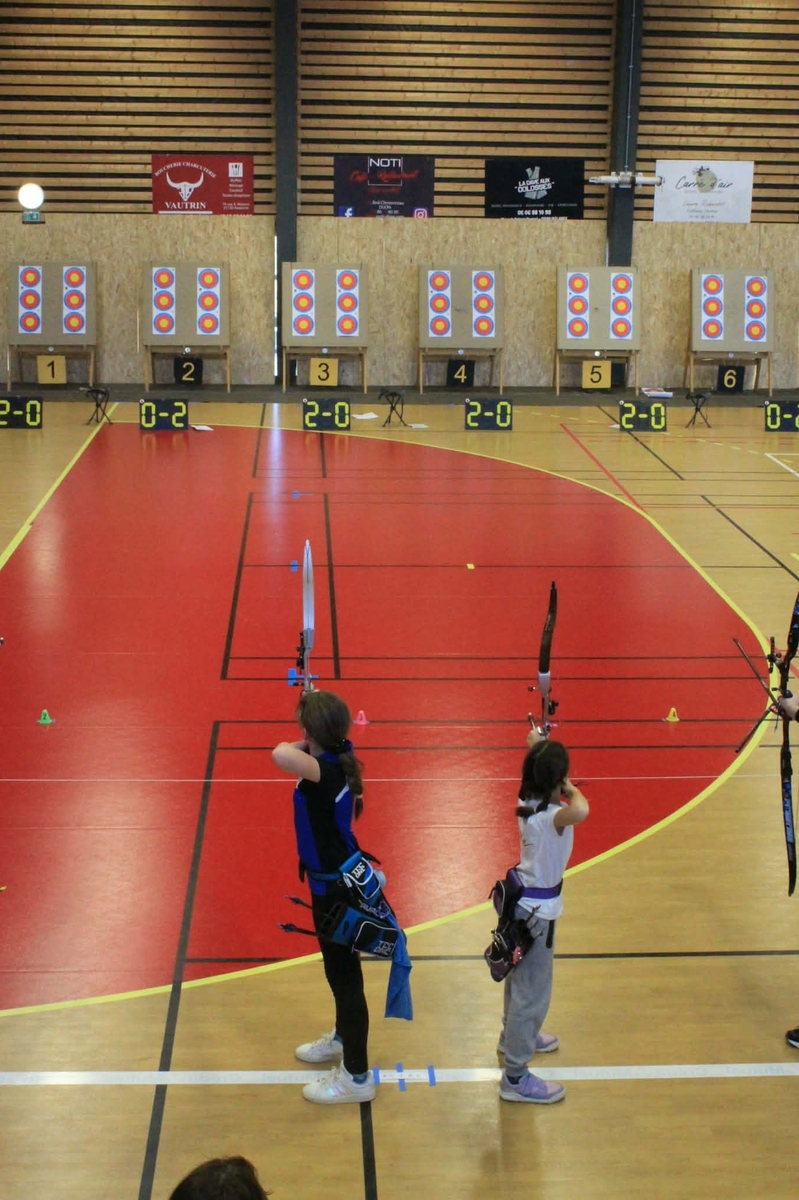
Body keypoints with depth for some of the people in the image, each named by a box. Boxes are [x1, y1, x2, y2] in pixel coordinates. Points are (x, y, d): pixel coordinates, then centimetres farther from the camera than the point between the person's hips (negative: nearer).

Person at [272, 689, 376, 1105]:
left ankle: (356, 1077, 15)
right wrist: (316, 701, 28)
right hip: (338, 878, 10)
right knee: (338, 965, 28)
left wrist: (297, 746, -29)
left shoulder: (325, 770, -31)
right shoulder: (338, 756, -5)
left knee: (344, 973, 2)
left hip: (336, 886, -10)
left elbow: (280, 755, -51)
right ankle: (343, 1038, 50)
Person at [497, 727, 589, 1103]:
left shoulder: (527, 801, -6)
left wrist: (538, 747, 27)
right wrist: (572, 789, -33)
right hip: (538, 908, -9)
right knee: (533, 990, 0)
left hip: (522, 896, 10)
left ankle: (514, 1035, 52)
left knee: (520, 975, 29)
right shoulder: (550, 816, -31)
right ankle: (515, 1076, 7)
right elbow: (580, 811, -53)